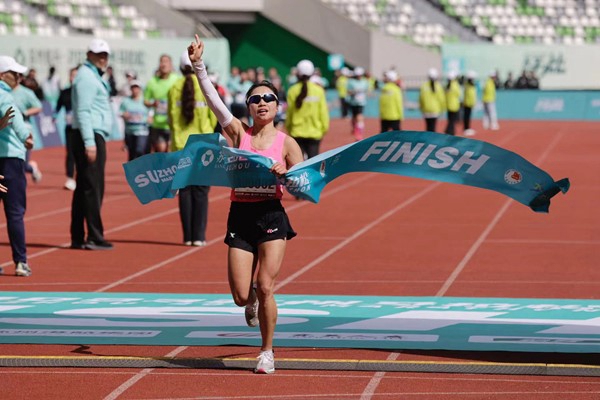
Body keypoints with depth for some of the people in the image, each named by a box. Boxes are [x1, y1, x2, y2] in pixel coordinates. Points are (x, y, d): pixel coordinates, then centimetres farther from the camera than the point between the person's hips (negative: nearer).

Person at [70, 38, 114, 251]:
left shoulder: (93, 76, 22)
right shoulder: (86, 77, -10)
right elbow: (83, 111, -18)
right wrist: (89, 142, -24)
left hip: (94, 136, 11)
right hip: (91, 136, -11)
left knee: (83, 188, 10)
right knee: (93, 187, -11)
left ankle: (77, 238, 13)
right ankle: (94, 237, -11)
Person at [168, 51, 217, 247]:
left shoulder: (175, 89, -3)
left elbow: (171, 118, 1)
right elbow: (213, 117, 0)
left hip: (181, 145, 1)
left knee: (184, 191, 6)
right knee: (201, 192, 3)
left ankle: (188, 236, 5)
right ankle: (198, 236, -2)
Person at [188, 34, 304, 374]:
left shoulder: (286, 142, 1)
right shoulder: (239, 133, 4)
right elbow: (213, 99, -6)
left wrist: (284, 174, -20)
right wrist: (198, 66, -14)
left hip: (272, 215, -1)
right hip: (240, 216, 2)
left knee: (265, 288, -9)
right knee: (241, 295, -3)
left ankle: (267, 352, 8)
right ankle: (253, 301, 37)